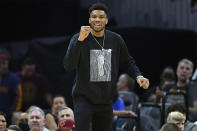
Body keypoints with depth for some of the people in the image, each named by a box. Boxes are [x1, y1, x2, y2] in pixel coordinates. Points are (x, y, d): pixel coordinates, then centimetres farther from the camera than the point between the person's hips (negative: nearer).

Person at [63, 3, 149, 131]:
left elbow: (127, 62, 17)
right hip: (84, 97, -4)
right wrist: (80, 40, -31)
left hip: (106, 100, 4)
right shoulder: (78, 39, -9)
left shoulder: (116, 40, 3)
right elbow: (68, 66, -22)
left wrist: (138, 76, -3)